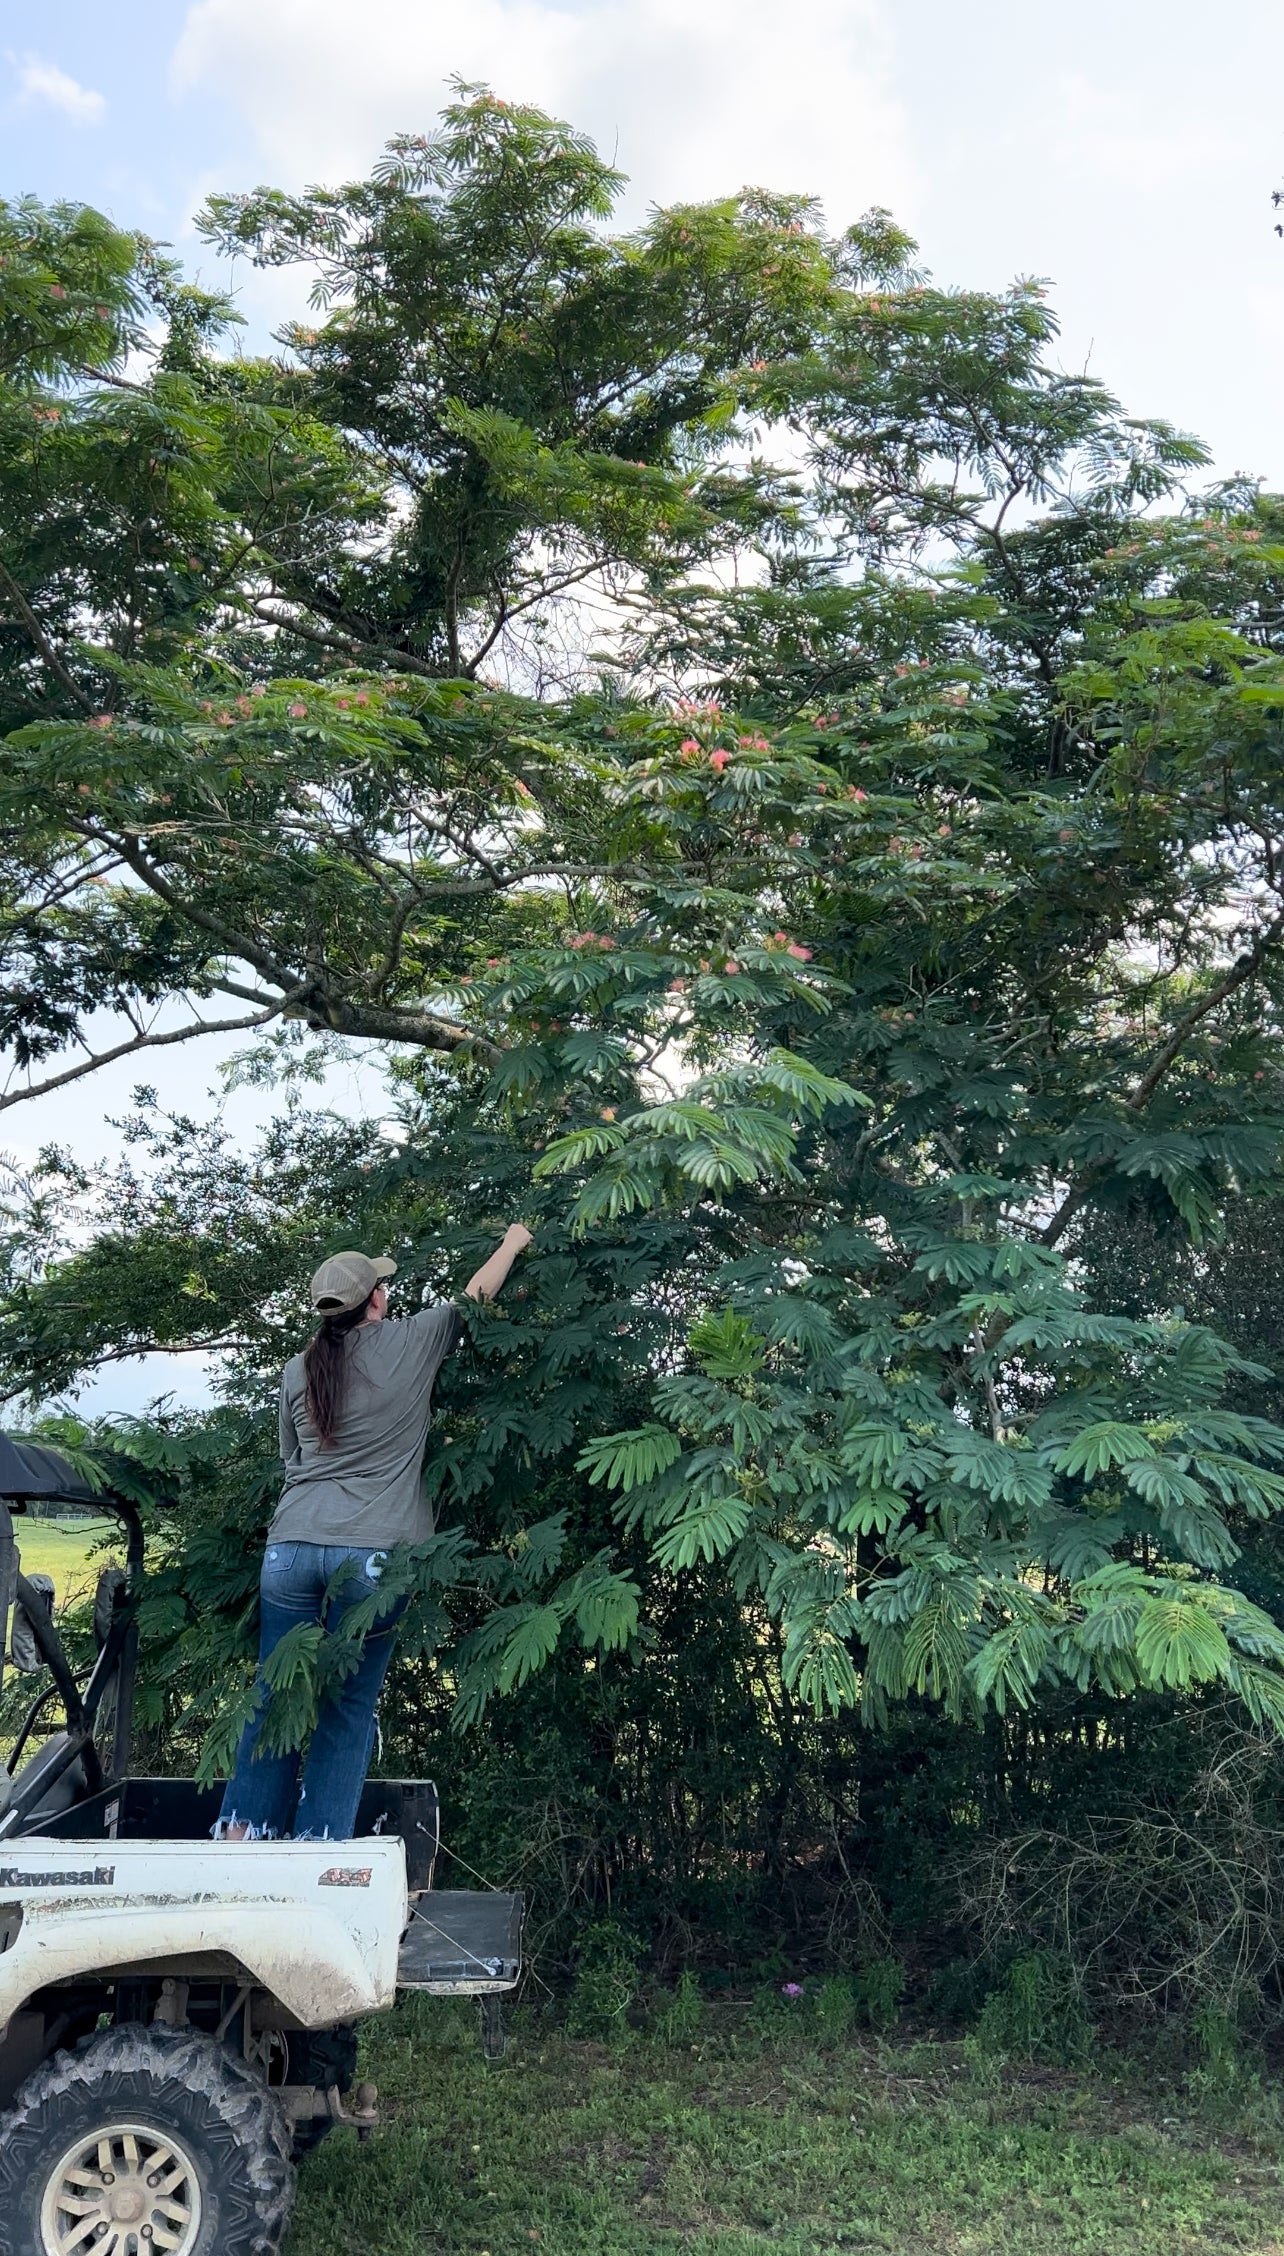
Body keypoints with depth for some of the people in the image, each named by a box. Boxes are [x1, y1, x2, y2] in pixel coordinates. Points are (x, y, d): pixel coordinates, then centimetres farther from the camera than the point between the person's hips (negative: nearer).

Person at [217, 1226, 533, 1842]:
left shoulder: (298, 1370, 10)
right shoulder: (407, 1345, 0)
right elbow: (475, 1294, 16)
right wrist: (512, 1243, 32)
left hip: (291, 1543, 3)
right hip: (372, 1551, -3)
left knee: (275, 1696, 12)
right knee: (349, 1706, 6)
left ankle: (241, 1829, 12)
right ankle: (318, 1845, 7)